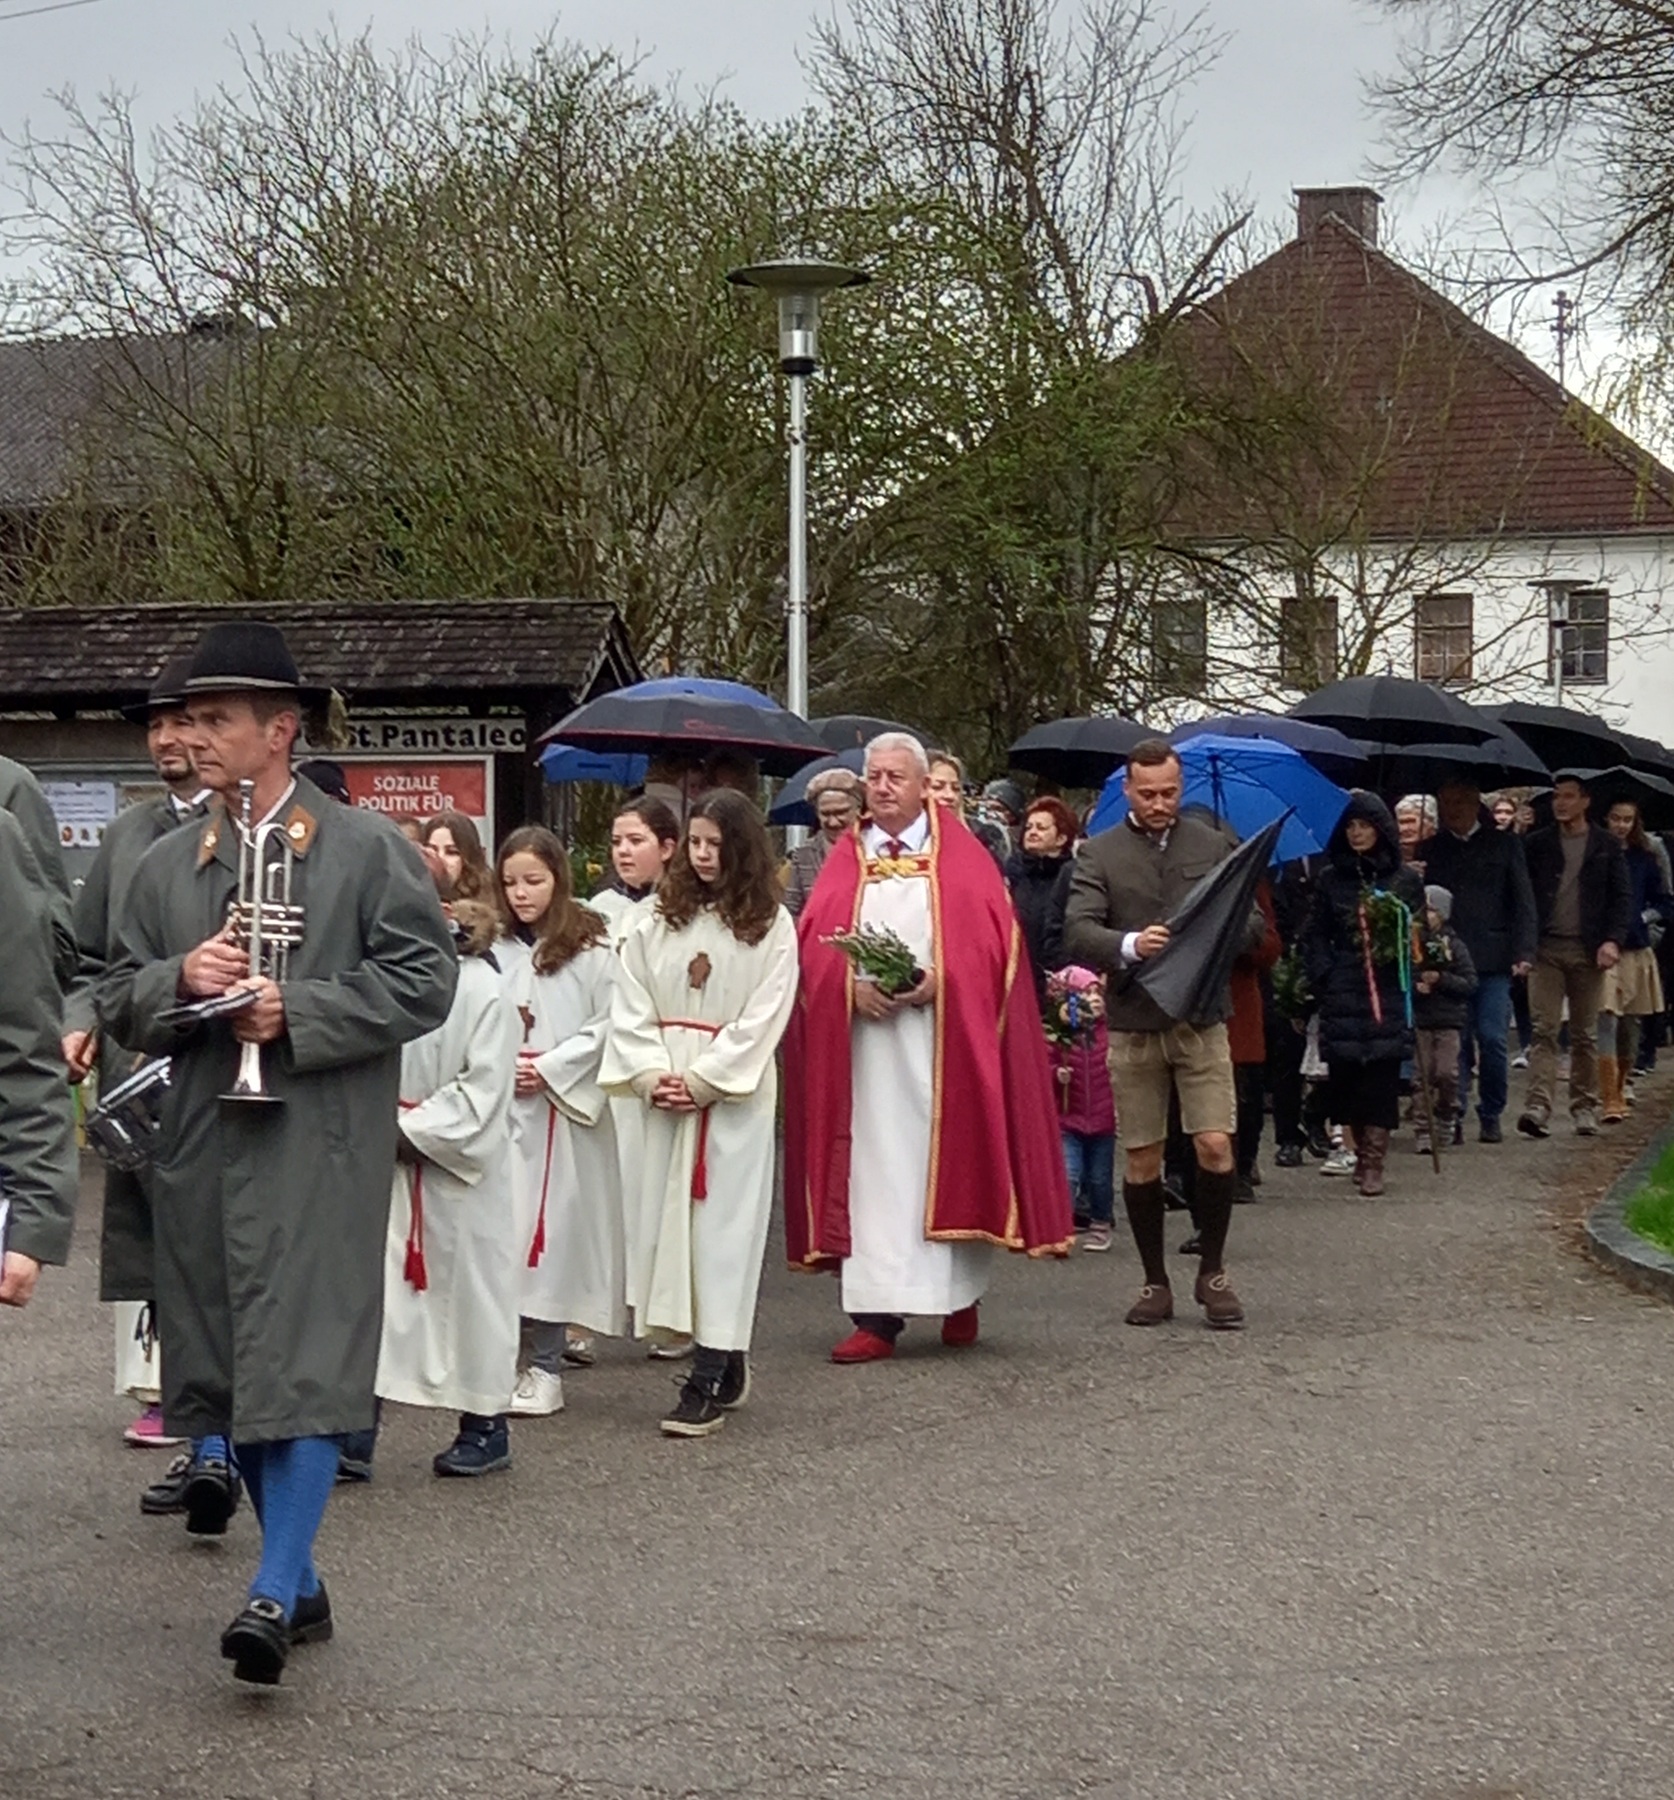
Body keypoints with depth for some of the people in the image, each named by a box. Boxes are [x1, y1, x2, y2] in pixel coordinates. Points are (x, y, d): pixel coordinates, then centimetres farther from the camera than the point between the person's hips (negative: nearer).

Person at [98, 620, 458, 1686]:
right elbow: (120, 1007, 15)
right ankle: (303, 1585, 23)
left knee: (305, 1365, -12)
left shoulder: (367, 850, 0)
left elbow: (424, 980, -5)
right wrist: (181, 981, -7)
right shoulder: (166, 868, 14)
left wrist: (295, 1013, -14)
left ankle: (275, 1592, -12)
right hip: (203, 1150, 6)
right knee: (224, 1369, 9)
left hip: (321, 1152, -5)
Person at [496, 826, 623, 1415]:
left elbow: (607, 1026, -5)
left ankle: (545, 1367, 3)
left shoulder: (591, 949, -2)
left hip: (564, 1107, -3)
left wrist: (549, 1069, -11)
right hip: (500, 1105, 3)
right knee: (498, 1228, 2)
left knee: (552, 1226, -2)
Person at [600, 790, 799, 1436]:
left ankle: (709, 1380, -8)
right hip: (665, 1092, 4)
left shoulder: (771, 926, -1)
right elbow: (631, 1007, 6)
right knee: (672, 1219, 3)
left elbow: (763, 1019, -6)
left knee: (721, 1224, -6)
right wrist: (652, 1074, -7)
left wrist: (702, 1081, -11)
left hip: (735, 1095, -4)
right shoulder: (657, 920, 9)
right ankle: (726, 1364, 13)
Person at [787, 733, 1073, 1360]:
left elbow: (995, 937, -2)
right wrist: (851, 985, -13)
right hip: (863, 1039, 2)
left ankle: (960, 1298, 15)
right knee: (872, 1167, -3)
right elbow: (813, 944, 5)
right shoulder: (844, 862, 14)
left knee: (948, 1158, 1)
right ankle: (875, 1314, -4)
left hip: (944, 1032, -1)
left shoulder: (962, 856, 8)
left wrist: (941, 978, -16)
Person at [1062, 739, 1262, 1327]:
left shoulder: (1213, 845, 9)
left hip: (1202, 1019, 0)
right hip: (1133, 1024, 0)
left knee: (1215, 1146, -8)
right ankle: (1155, 1281, 18)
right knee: (1142, 1160, 5)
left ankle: (1212, 1271, 10)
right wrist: (1129, 945, -28)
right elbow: (1077, 933, -9)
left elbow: (1253, 920, 6)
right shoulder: (1099, 854, 3)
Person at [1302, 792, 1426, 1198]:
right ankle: (1363, 1152, 10)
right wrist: (1325, 977, -3)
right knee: (1345, 1072, -3)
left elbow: (1418, 933, 8)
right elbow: (1315, 936, 9)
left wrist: (1411, 975, -5)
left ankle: (1373, 1161, -7)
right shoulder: (1331, 878, 9)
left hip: (1389, 994, -1)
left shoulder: (1404, 878, 7)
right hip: (1342, 993, 1)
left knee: (1381, 1073, -7)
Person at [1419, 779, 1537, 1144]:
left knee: (1493, 1038, -6)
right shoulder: (1431, 849, 12)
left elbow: (1523, 901, 7)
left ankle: (1491, 1116, 7)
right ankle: (1454, 1116, 4)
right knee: (1455, 1040, -2)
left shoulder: (1504, 844, 9)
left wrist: (1524, 952, -4)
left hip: (1494, 960, -1)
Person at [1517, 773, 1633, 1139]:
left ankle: (1584, 1108, 15)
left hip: (1588, 950, 1)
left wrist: (1613, 940, -9)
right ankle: (1537, 1107, -18)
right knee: (1544, 1030, -10)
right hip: (1546, 949, -1)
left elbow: (1622, 896, 5)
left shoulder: (1607, 846, 6)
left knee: (1585, 1035, 7)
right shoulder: (1536, 844, 7)